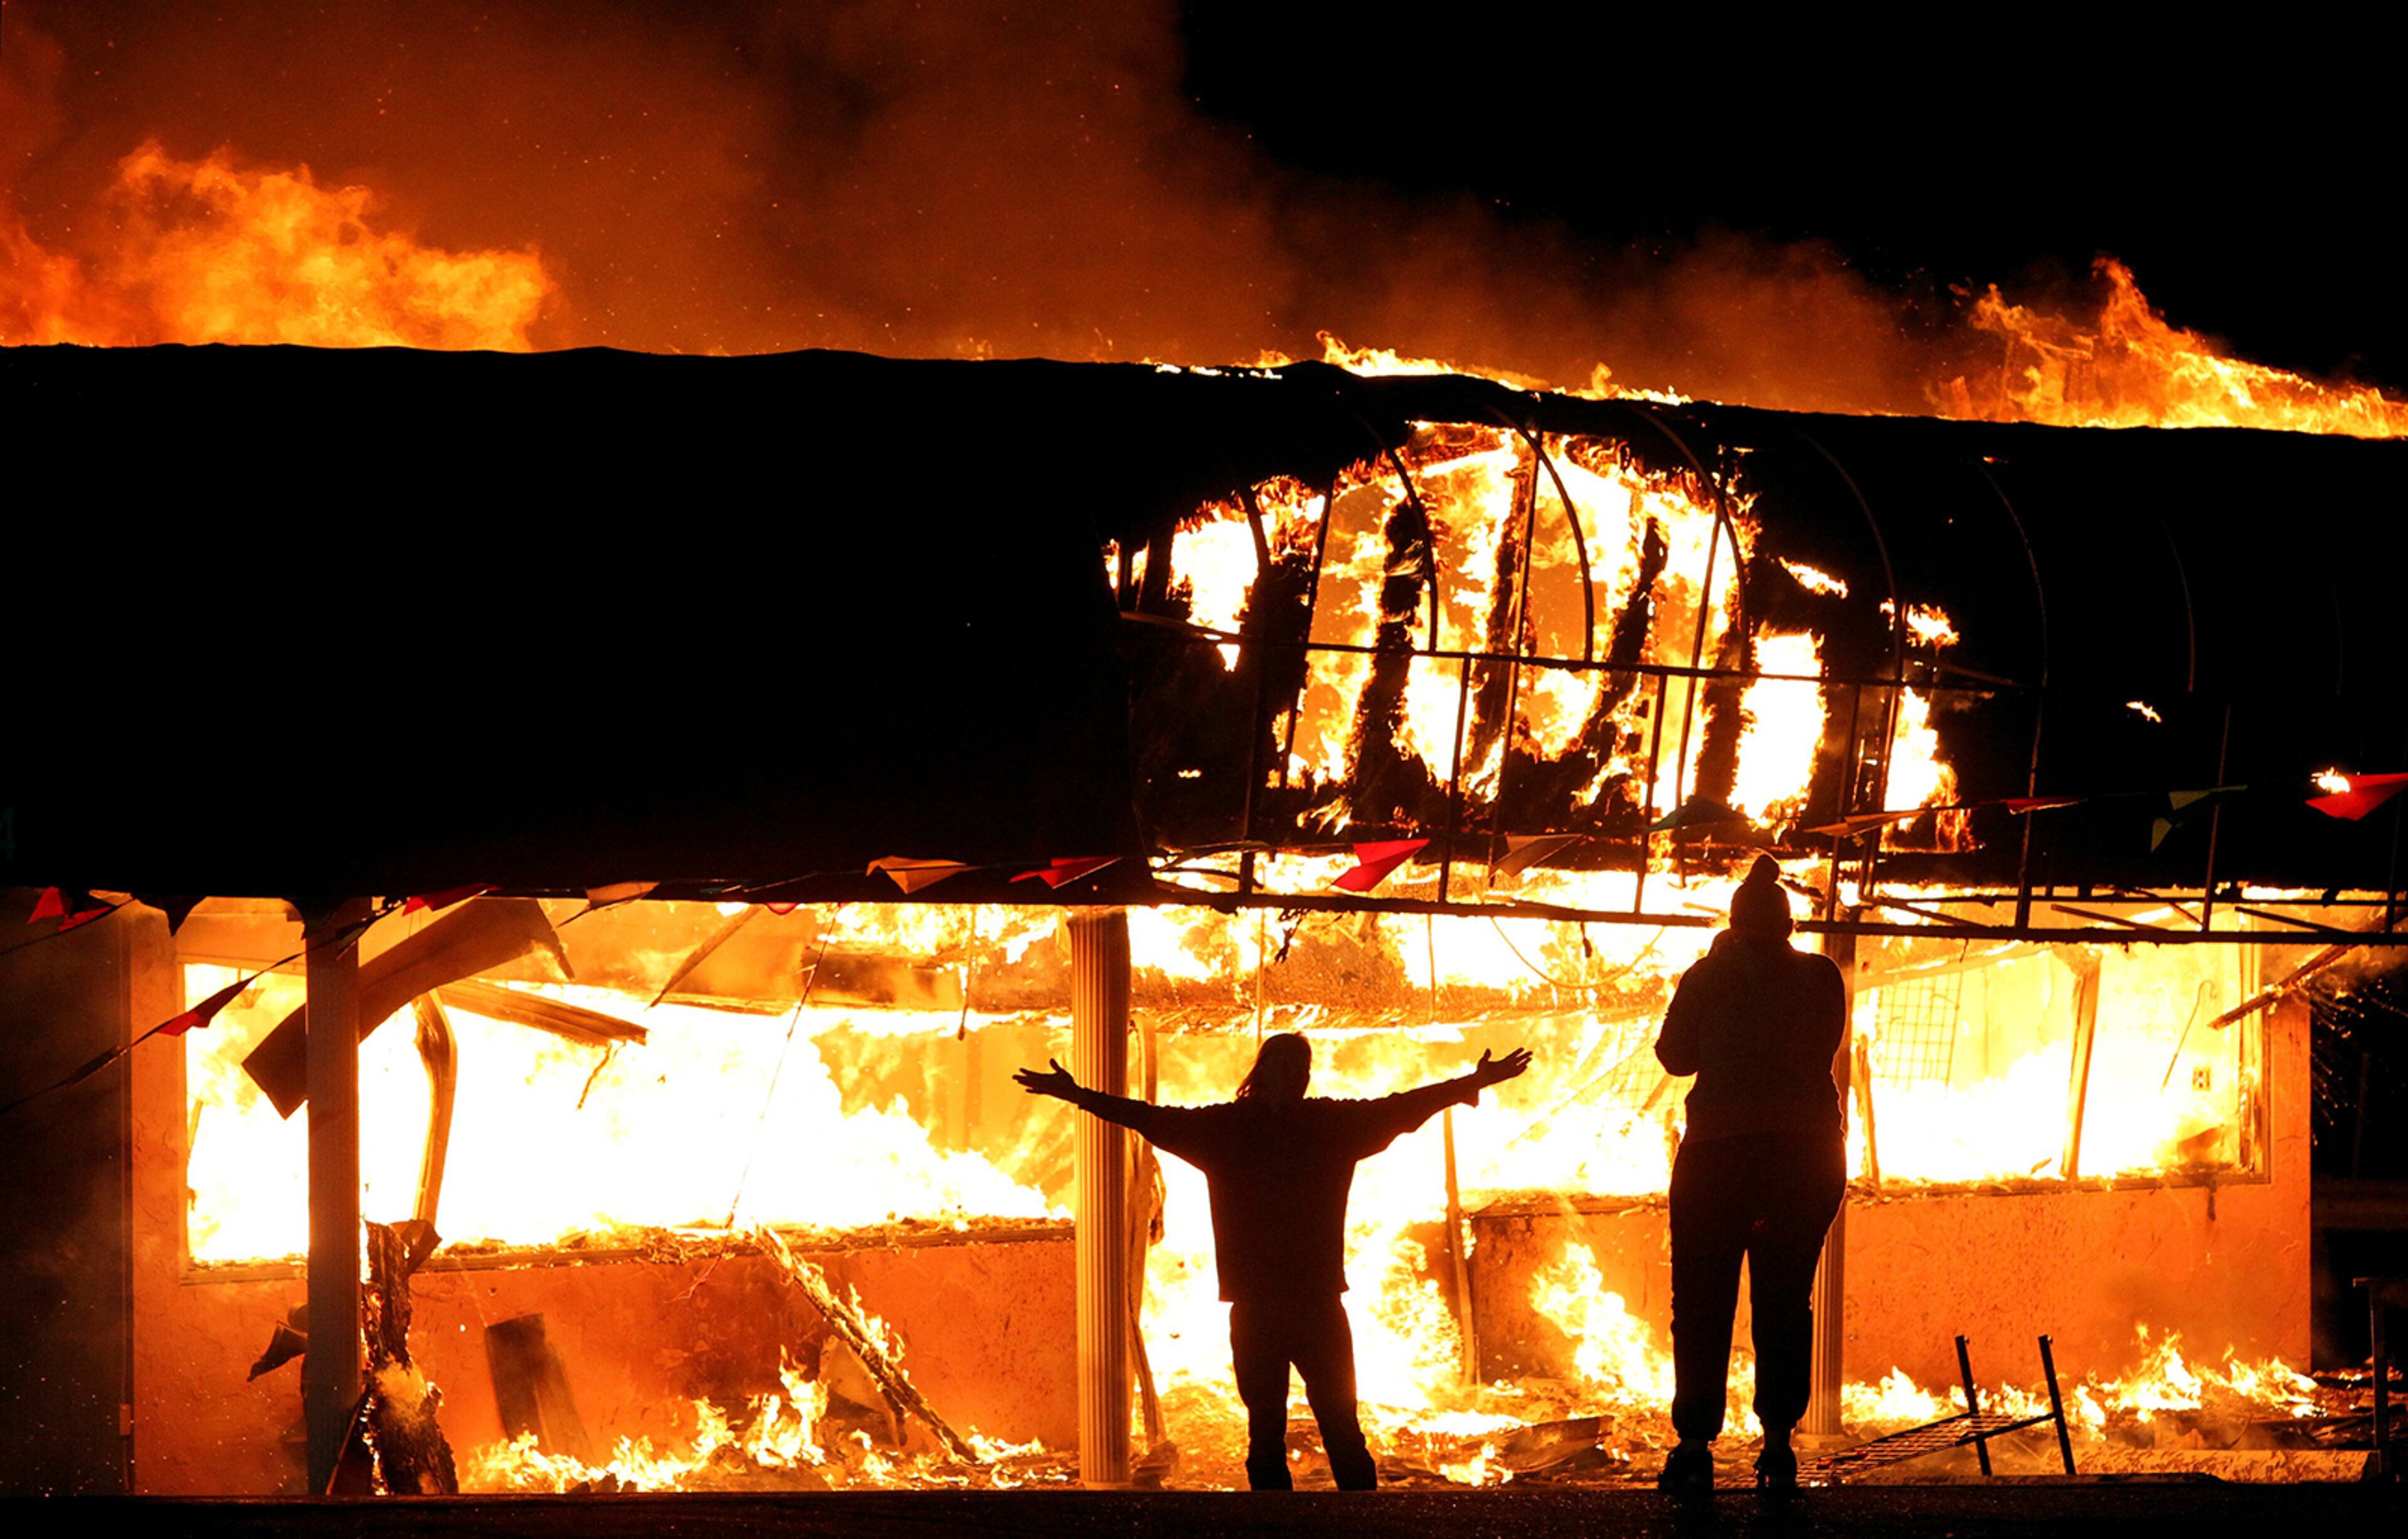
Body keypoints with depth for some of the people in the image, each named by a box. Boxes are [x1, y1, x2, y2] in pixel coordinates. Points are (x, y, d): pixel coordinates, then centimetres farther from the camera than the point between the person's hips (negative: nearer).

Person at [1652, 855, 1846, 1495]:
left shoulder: (1707, 980, -3)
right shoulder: (1821, 978, 1)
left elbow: (1676, 1055, 7)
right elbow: (1822, 1048, 12)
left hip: (1719, 1153, -2)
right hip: (1807, 1152, 2)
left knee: (1702, 1303, 4)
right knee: (1786, 1300, 10)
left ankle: (1696, 1445, -5)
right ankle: (1778, 1442, 1)